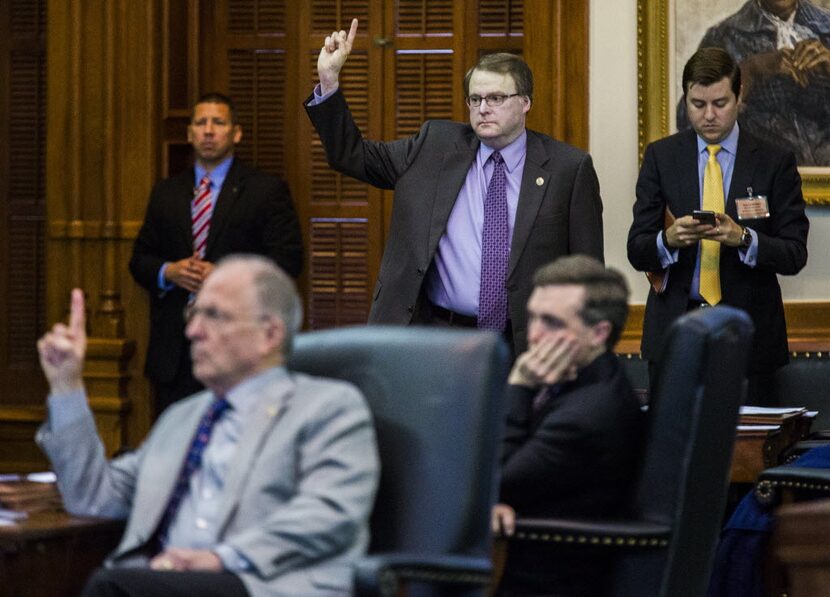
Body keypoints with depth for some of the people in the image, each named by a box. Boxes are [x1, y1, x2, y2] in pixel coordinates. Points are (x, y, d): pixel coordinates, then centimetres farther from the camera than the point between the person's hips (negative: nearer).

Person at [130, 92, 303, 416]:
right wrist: (169, 272, -6)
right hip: (174, 348, 4)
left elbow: (288, 259, -4)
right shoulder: (166, 193, 17)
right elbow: (140, 260, 17)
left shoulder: (267, 191, 4)